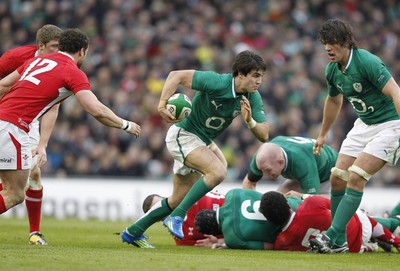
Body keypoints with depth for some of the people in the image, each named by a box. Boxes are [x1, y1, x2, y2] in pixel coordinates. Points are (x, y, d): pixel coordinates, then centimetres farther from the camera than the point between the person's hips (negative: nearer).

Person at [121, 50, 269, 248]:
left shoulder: (253, 98, -8)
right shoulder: (218, 83, -26)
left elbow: (263, 136, -10)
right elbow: (176, 75, -23)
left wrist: (249, 121, -29)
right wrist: (162, 104, -32)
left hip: (203, 141, 8)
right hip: (184, 134, -8)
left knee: (179, 199, 13)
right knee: (218, 171, -30)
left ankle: (133, 232, 28)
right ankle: (176, 217, -20)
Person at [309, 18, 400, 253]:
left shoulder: (367, 62, -24)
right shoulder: (332, 70, 1)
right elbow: (334, 100, 22)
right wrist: (323, 135, 32)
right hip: (364, 125, 8)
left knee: (356, 178, -19)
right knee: (338, 178, -1)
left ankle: (332, 235, -17)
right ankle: (339, 241, 10)